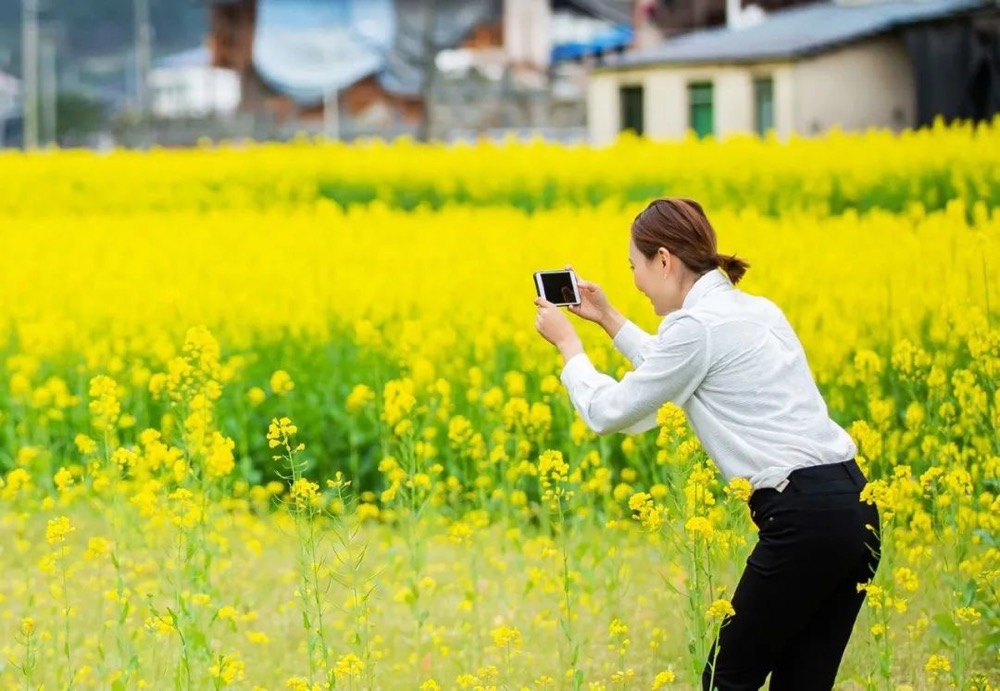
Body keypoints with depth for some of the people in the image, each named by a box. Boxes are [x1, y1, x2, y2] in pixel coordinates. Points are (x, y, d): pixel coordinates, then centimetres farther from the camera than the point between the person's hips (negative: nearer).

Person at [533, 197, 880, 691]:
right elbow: (675, 377, 37)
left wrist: (568, 343, 16)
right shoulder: (755, 309, 18)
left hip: (804, 518, -9)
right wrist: (609, 321, 39)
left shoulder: (696, 326, -10)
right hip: (855, 507, 9)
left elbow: (608, 413, 0)